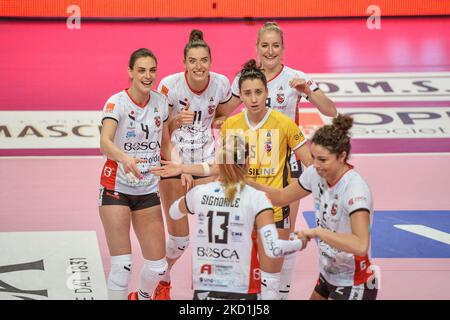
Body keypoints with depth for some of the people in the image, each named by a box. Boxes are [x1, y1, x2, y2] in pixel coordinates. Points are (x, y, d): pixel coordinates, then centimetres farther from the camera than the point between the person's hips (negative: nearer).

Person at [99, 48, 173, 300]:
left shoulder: (160, 102, 2)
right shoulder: (117, 102, -14)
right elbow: (105, 143, -31)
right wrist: (124, 157, -50)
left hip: (149, 191, 5)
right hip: (116, 188, -4)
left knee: (157, 266, 5)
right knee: (122, 265, -12)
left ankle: (142, 297, 35)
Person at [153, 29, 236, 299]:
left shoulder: (221, 84, -8)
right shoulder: (170, 85, -17)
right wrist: (178, 121, -28)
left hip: (205, 161, 3)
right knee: (179, 238, -2)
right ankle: (163, 281, 28)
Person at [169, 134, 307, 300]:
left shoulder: (199, 192, 0)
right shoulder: (255, 198, -10)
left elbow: (174, 213, 22)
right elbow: (273, 249, -17)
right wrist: (300, 243, 1)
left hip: (203, 290, 3)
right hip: (242, 292, -3)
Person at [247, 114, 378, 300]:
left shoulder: (355, 189, -26)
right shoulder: (315, 174, -5)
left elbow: (361, 246, -36)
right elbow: (281, 197, 11)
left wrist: (317, 232, -35)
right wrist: (244, 182, -3)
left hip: (353, 286, -7)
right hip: (327, 277, 7)